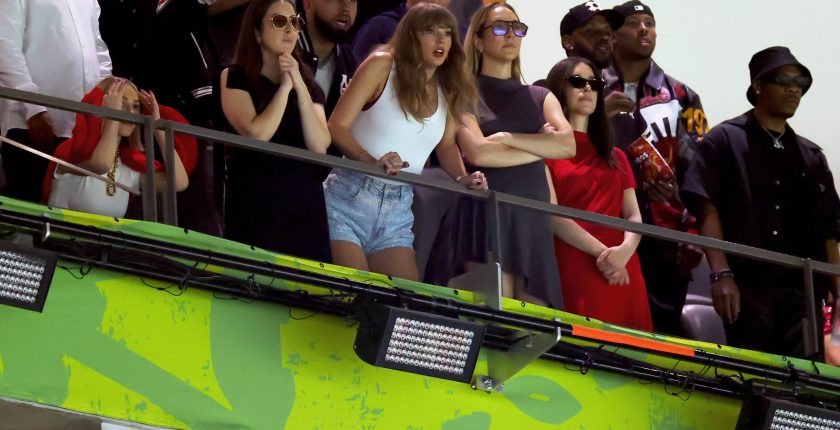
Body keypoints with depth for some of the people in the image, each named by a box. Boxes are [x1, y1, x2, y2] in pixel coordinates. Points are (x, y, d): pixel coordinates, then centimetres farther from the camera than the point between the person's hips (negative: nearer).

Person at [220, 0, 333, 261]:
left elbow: (319, 147, -2)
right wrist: (285, 87, -7)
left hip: (304, 202, 4)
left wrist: (300, 88, -8)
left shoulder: (308, 84, 14)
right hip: (256, 203, -4)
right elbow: (257, 134, -15)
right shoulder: (236, 78, 2)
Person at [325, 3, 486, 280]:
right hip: (349, 198, -5)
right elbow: (337, 127, -9)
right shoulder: (382, 66, -5)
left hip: (398, 212, 5)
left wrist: (462, 178, 0)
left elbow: (446, 144, 22)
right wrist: (370, 161, -27)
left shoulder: (449, 89, 9)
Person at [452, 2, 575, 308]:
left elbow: (568, 146, 1)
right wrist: (543, 147, -1)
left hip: (534, 217, 5)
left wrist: (508, 138, -7)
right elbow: (478, 153, -11)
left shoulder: (540, 97, 19)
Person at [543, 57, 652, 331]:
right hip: (573, 274, -5)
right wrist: (601, 252, -15)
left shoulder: (615, 156, 23)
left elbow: (634, 215, 13)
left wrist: (625, 250, -9)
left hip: (622, 274, 5)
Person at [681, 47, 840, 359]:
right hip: (747, 287, -4)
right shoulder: (725, 140, 7)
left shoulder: (812, 156, 22)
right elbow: (707, 207, -4)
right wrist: (721, 274, -16)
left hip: (802, 290, 4)